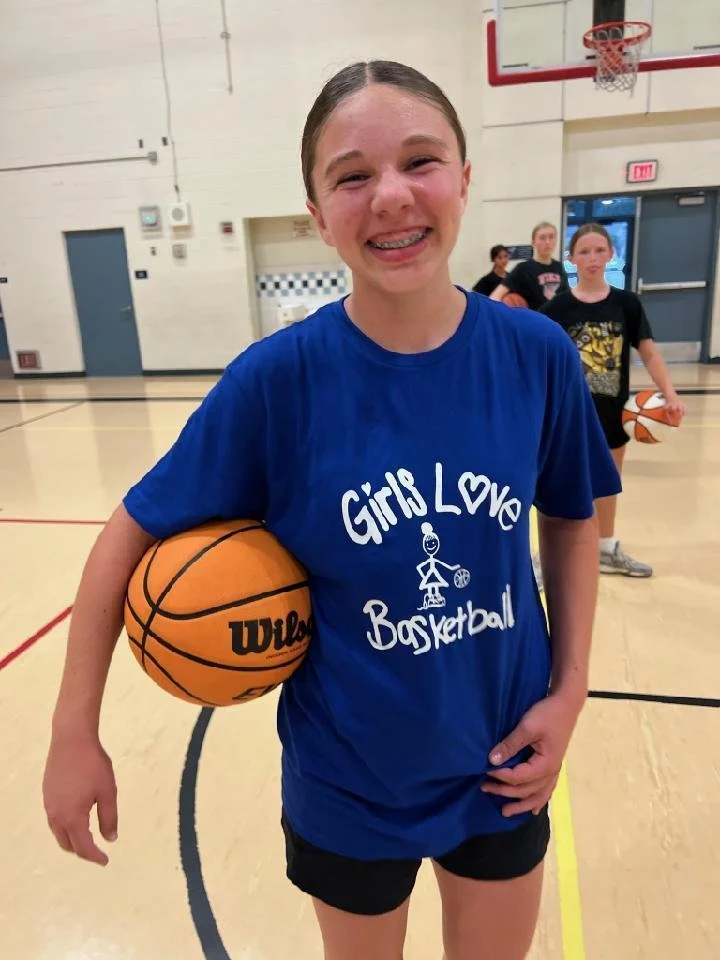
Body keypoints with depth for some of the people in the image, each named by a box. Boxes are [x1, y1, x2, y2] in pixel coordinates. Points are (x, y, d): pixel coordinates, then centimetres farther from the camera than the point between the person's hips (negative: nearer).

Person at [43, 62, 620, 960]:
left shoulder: (537, 354, -14)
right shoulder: (279, 377, -20)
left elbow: (572, 519, 2)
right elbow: (133, 533, -10)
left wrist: (569, 687, -4)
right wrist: (75, 730, -9)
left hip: (502, 764, 2)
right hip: (348, 778, -1)